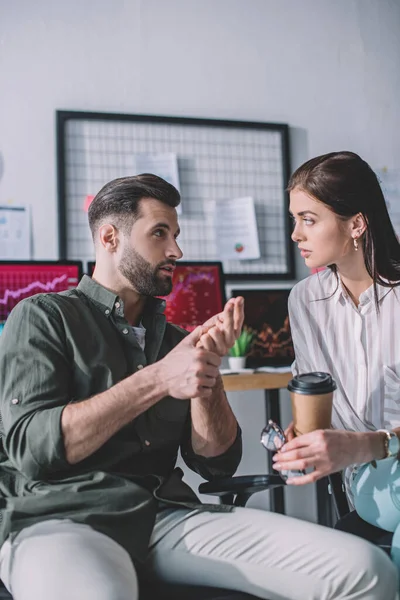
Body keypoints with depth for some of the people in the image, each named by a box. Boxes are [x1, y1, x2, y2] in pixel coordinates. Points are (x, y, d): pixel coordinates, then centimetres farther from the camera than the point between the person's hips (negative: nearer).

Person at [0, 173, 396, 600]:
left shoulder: (173, 339, 19)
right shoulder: (43, 316, 5)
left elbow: (217, 463, 13)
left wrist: (206, 370, -4)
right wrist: (156, 380, -15)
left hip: (167, 514, 5)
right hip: (60, 518, -4)